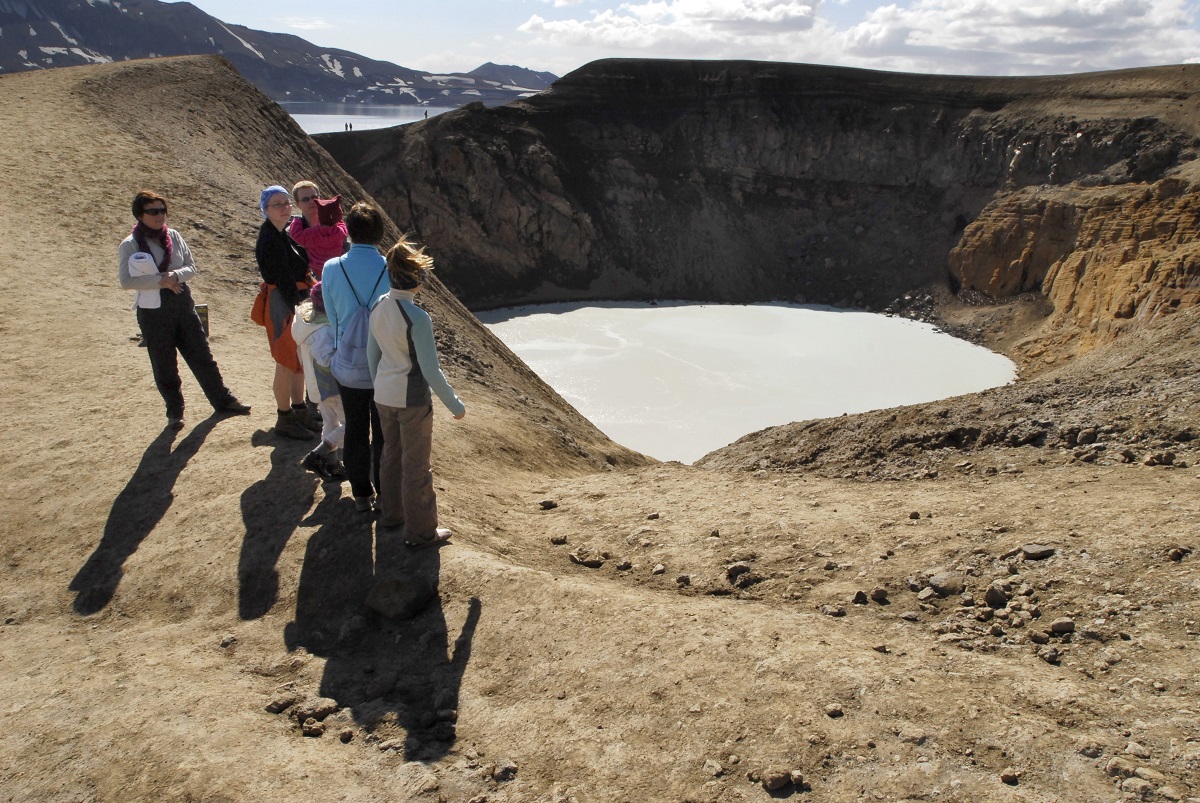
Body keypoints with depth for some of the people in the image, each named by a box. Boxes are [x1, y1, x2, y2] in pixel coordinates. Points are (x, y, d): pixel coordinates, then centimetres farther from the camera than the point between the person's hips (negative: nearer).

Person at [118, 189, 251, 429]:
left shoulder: (174, 236, 5)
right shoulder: (129, 245, -7)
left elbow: (191, 268, 5)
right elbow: (126, 281, -15)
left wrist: (176, 275, -16)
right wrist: (161, 280, -21)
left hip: (182, 303, 3)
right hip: (153, 310, -3)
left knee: (202, 355, 9)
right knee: (164, 365, 6)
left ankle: (223, 401, 20)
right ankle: (174, 412, 20)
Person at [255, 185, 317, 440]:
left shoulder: (283, 235, 12)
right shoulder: (270, 240, -17)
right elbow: (282, 280, -21)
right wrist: (298, 310, -22)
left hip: (296, 302, 9)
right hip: (284, 305, -9)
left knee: (299, 362, 15)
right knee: (287, 364, 0)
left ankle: (299, 412, 27)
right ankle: (285, 420, 12)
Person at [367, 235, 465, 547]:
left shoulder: (379, 307, -2)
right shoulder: (417, 317, -24)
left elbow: (372, 354, 9)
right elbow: (430, 370, -22)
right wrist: (455, 405, -11)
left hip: (384, 395, 7)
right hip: (412, 399, -7)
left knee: (391, 455, 23)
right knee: (416, 466, 7)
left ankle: (391, 514, 40)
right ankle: (420, 530, 20)